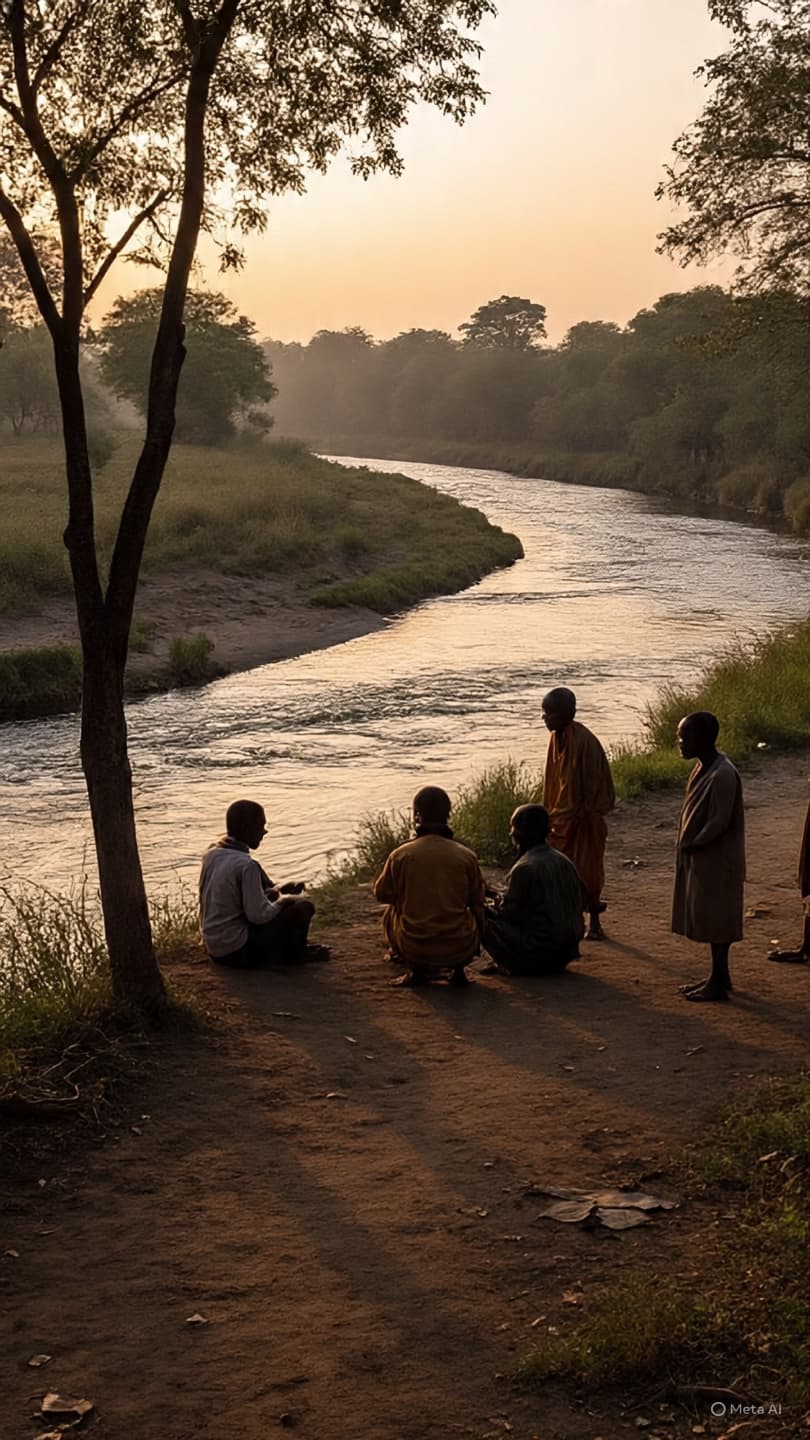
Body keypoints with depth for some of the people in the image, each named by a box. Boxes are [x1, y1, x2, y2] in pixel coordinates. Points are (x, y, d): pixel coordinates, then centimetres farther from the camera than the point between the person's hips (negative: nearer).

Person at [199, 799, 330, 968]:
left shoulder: (211, 855, 2)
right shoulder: (246, 865, -22)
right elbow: (259, 915, -21)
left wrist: (274, 892, 8)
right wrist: (283, 899, -3)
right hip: (240, 952, -8)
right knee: (304, 907, -5)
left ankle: (295, 949, 23)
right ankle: (293, 954, 17)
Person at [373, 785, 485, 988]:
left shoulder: (400, 855, -7)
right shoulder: (466, 856, -3)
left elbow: (382, 893, 10)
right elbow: (477, 904, 9)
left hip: (414, 947, -1)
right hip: (460, 950, 1)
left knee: (390, 911, 28)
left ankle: (416, 970, 20)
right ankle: (458, 969, 16)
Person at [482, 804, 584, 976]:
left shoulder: (524, 868, -15)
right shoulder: (565, 862, 8)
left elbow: (508, 915, -11)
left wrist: (488, 909, 13)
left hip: (538, 953, -8)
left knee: (482, 919, 0)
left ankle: (513, 966, -1)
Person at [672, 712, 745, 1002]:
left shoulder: (723, 775, -23)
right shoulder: (703, 768, 7)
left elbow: (720, 822, -23)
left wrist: (691, 845, -14)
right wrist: (687, 846, 5)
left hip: (716, 861, -9)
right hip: (701, 859, 9)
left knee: (716, 921, -1)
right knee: (708, 920, 16)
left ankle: (718, 983, 8)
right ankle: (719, 976, 26)